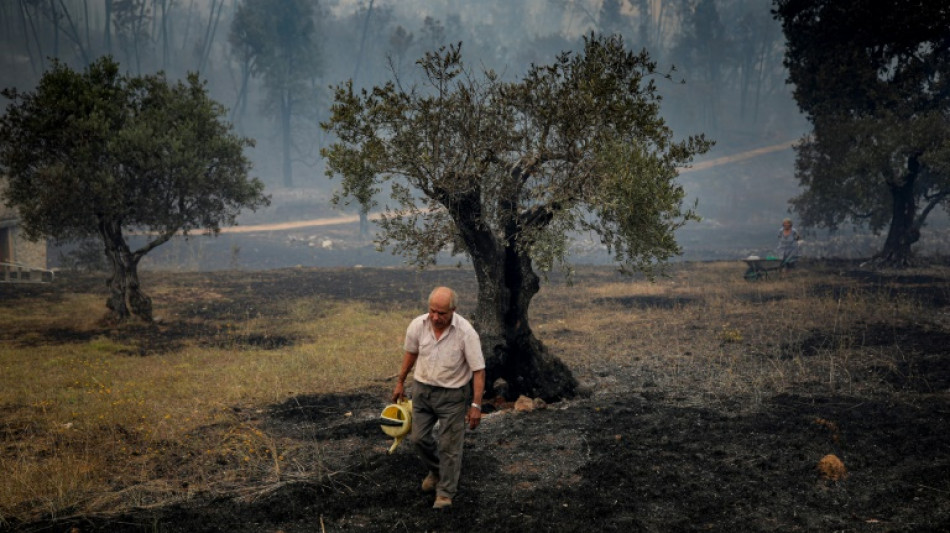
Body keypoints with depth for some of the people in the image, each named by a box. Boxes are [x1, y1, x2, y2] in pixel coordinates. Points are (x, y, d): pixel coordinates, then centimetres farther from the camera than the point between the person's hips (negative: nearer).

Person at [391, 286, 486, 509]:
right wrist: (400, 382, 16)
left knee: (449, 446, 0)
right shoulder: (417, 325, -12)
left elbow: (478, 370, -18)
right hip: (422, 390, 4)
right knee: (418, 437, 11)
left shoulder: (466, 332, -23)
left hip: (453, 394, -4)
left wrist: (476, 405, -21)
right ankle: (436, 470, 39)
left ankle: (445, 493, 14)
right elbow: (411, 353, 8)